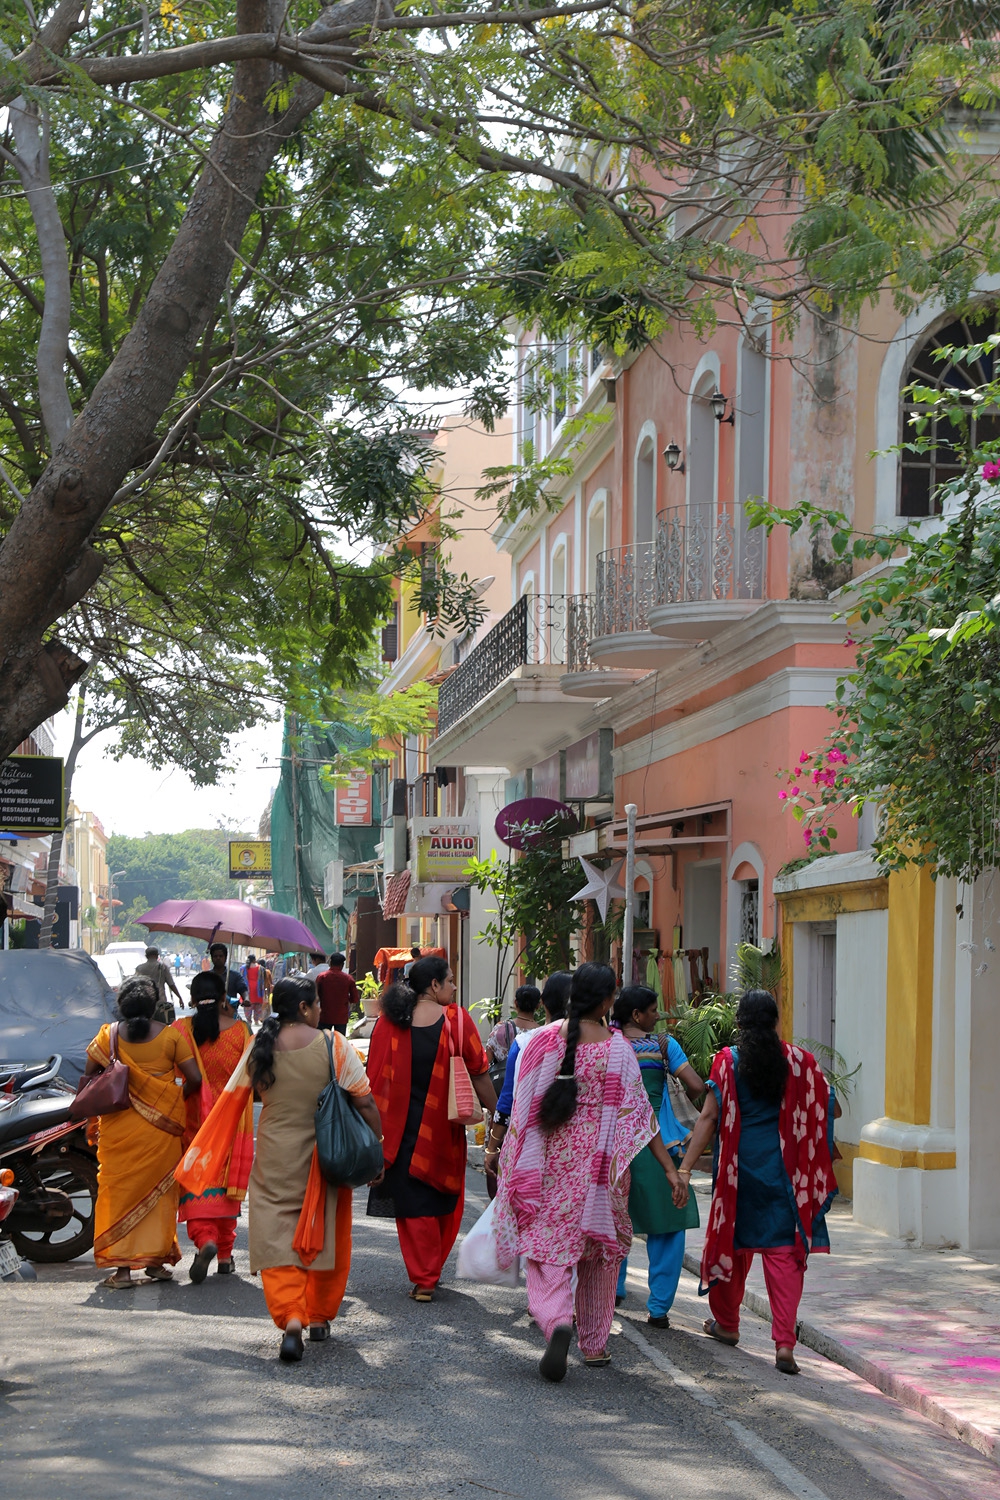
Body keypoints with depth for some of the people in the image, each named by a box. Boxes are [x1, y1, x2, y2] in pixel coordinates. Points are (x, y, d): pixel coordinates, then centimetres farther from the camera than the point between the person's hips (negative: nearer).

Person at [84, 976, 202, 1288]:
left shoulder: (108, 1036, -3)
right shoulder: (170, 1035, -5)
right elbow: (194, 1078, -8)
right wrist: (178, 1098, 11)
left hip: (118, 1127, 0)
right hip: (162, 1125, 0)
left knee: (120, 1190, 3)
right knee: (158, 1191, 12)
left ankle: (122, 1266, -2)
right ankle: (156, 1259, 16)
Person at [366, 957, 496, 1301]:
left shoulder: (389, 1021, -2)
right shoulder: (456, 1020, -6)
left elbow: (374, 1076, 0)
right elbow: (479, 1075, -3)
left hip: (402, 1127, 1)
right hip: (443, 1127, -1)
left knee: (411, 1200, 7)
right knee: (444, 1200, 16)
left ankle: (422, 1279, 2)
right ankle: (432, 1271, 25)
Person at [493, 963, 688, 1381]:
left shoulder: (543, 1040, -4)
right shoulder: (616, 1048, -6)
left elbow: (523, 1107, -1)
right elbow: (638, 1112, -8)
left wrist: (509, 1160, 9)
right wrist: (671, 1169, -5)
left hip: (549, 1161, 0)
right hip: (599, 1164, 0)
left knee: (548, 1247, 1)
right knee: (600, 1252, 16)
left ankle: (556, 1319, -27)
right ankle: (594, 1343, 24)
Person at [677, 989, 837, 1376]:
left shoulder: (728, 1061, -6)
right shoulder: (799, 1061, -2)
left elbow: (709, 1117, -11)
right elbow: (829, 1109, 4)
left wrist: (685, 1167, -12)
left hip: (740, 1166, 0)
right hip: (784, 1169, 0)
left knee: (734, 1241, 18)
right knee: (784, 1252, 0)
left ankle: (727, 1322, 35)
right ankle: (784, 1343, -11)